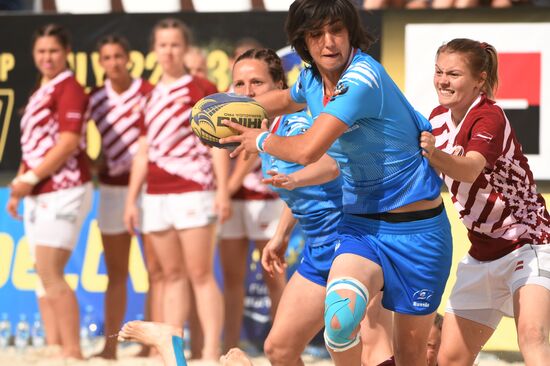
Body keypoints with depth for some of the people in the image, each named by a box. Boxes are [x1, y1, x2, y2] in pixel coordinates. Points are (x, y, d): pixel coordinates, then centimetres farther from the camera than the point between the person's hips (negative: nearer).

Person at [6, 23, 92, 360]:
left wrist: (30, 178, -16)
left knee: (51, 273, -13)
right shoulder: (40, 92, 18)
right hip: (40, 194, 9)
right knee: (47, 276, 7)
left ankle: (73, 351, -12)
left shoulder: (69, 89, -9)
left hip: (63, 191, -9)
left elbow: (68, 143, -18)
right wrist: (20, 185, 13)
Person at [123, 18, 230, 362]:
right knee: (172, 275, 8)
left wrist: (223, 190, -16)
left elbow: (218, 143, -7)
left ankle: (211, 351, -11)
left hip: (193, 192, -6)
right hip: (156, 197, 6)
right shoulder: (151, 98, 17)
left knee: (200, 274, -9)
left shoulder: (201, 91, -1)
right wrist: (131, 199, 15)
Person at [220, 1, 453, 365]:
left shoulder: (362, 78, -22)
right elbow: (287, 99, 31)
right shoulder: (313, 80, 3)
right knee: (340, 317, -26)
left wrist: (261, 140, -8)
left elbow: (308, 150, -26)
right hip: (361, 223, 5)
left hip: (416, 227, -5)